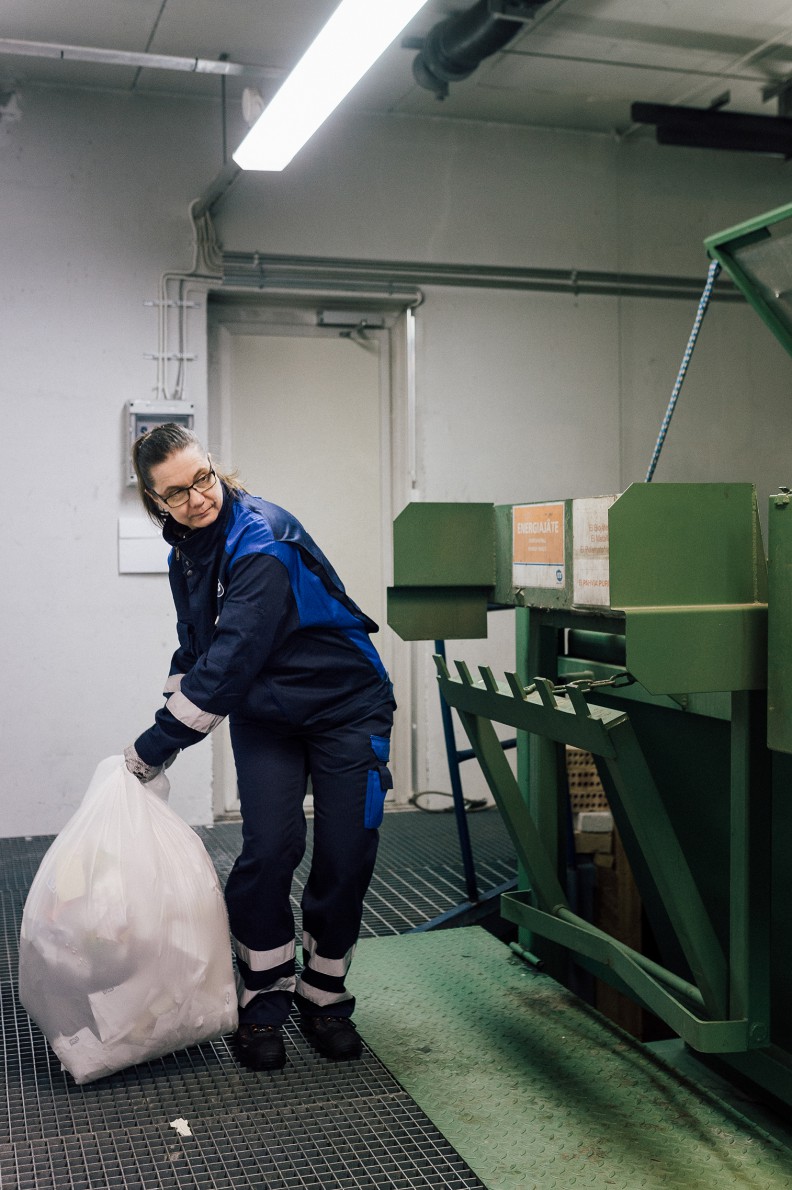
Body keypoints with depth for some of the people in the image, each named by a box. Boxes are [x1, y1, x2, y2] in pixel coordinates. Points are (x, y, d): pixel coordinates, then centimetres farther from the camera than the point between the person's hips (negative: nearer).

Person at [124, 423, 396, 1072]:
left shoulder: (262, 537, -26)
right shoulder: (187, 553, 0)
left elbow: (231, 659, -32)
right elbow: (194, 652, 14)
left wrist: (153, 748, -27)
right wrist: (160, 737, 4)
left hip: (345, 706, -5)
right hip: (263, 715, 5)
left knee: (345, 858, -3)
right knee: (269, 849, -10)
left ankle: (323, 995, 18)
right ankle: (264, 1001, 7)